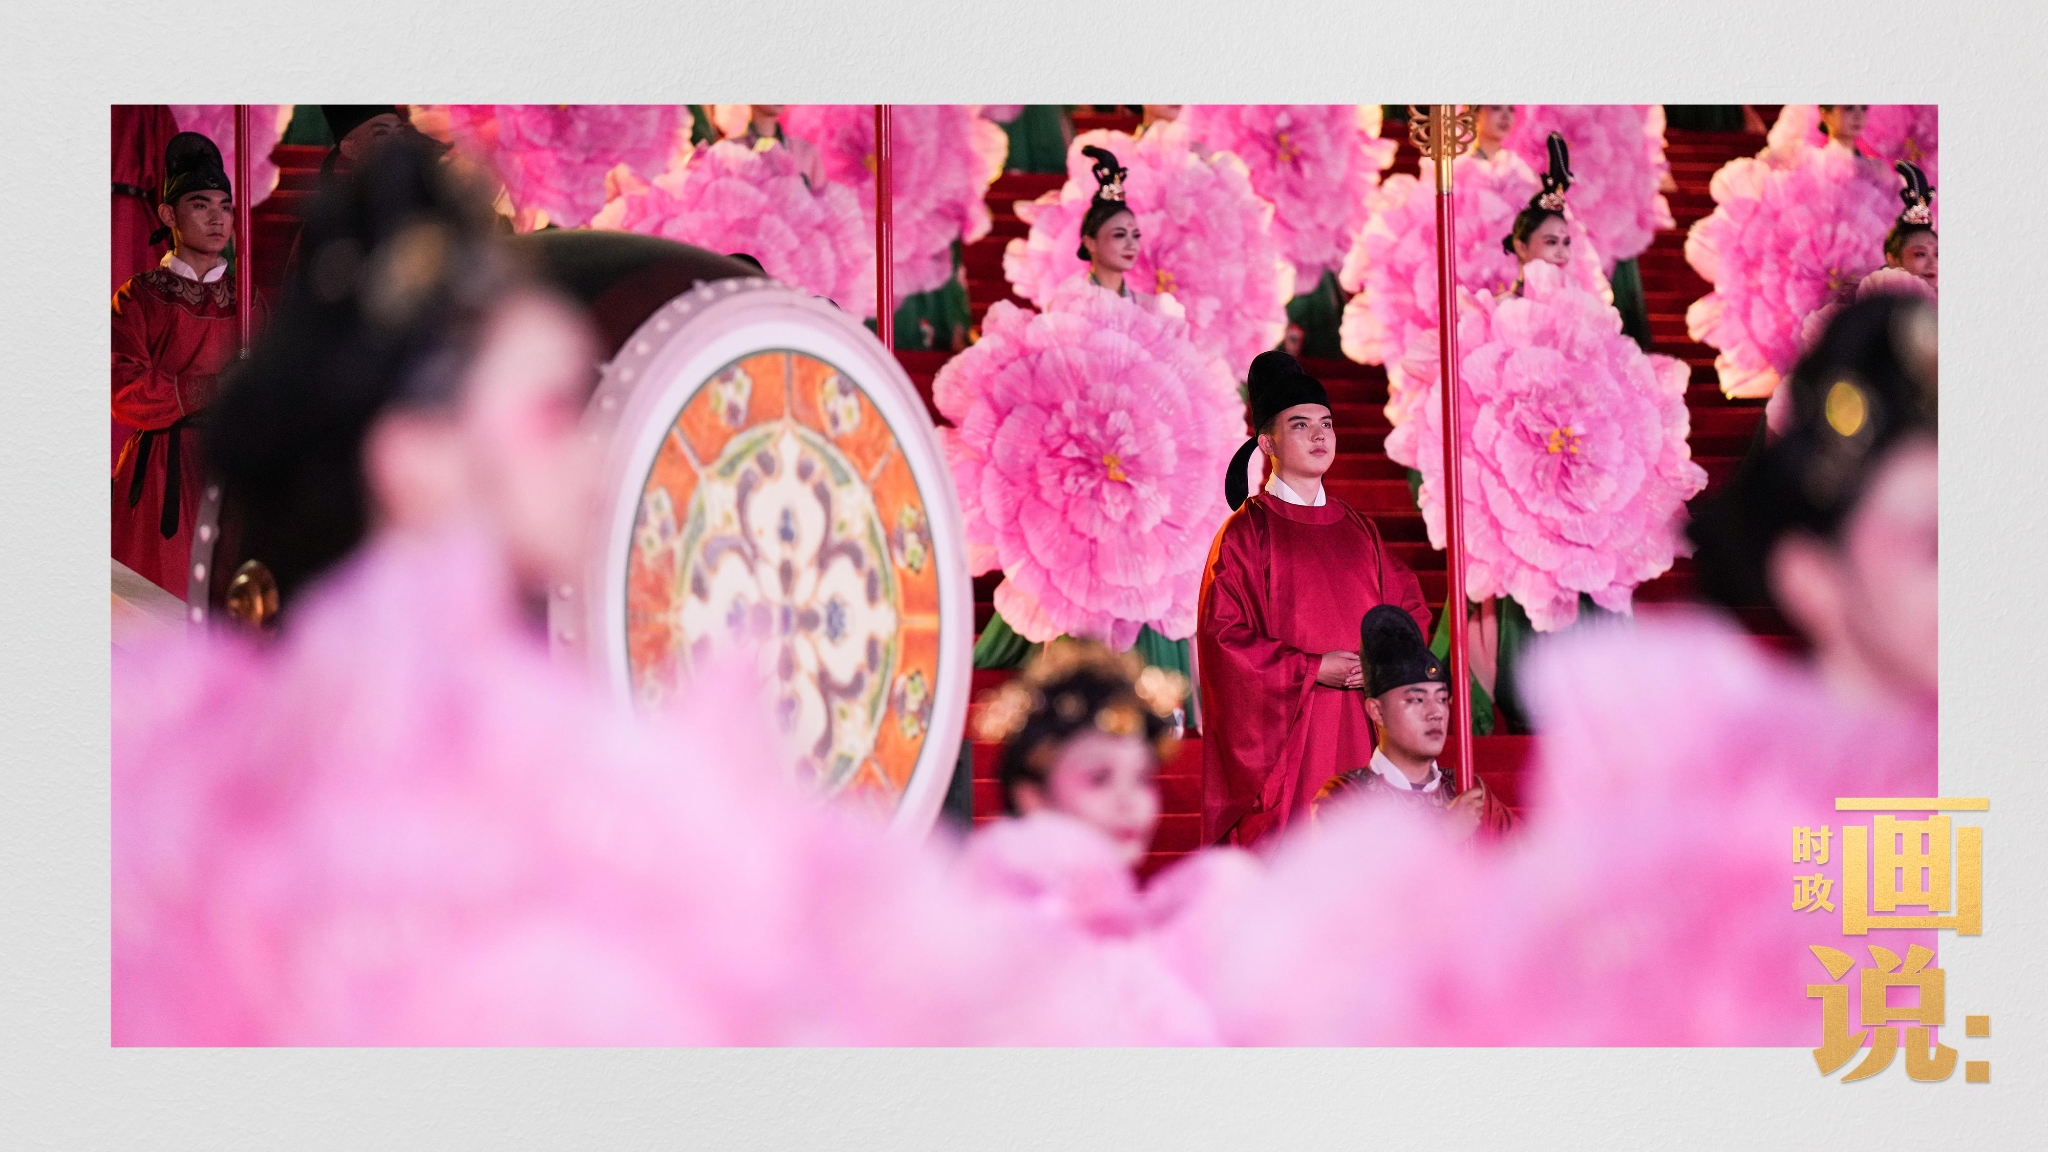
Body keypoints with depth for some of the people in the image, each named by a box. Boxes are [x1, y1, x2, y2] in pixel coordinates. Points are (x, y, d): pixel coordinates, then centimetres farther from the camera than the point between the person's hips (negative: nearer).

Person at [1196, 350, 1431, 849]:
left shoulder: (1359, 530, 15)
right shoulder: (1245, 533, -2)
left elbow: (1409, 608, 17)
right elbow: (1224, 634, -8)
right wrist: (1314, 668, -14)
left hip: (1362, 731, 5)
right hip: (1283, 731, -5)